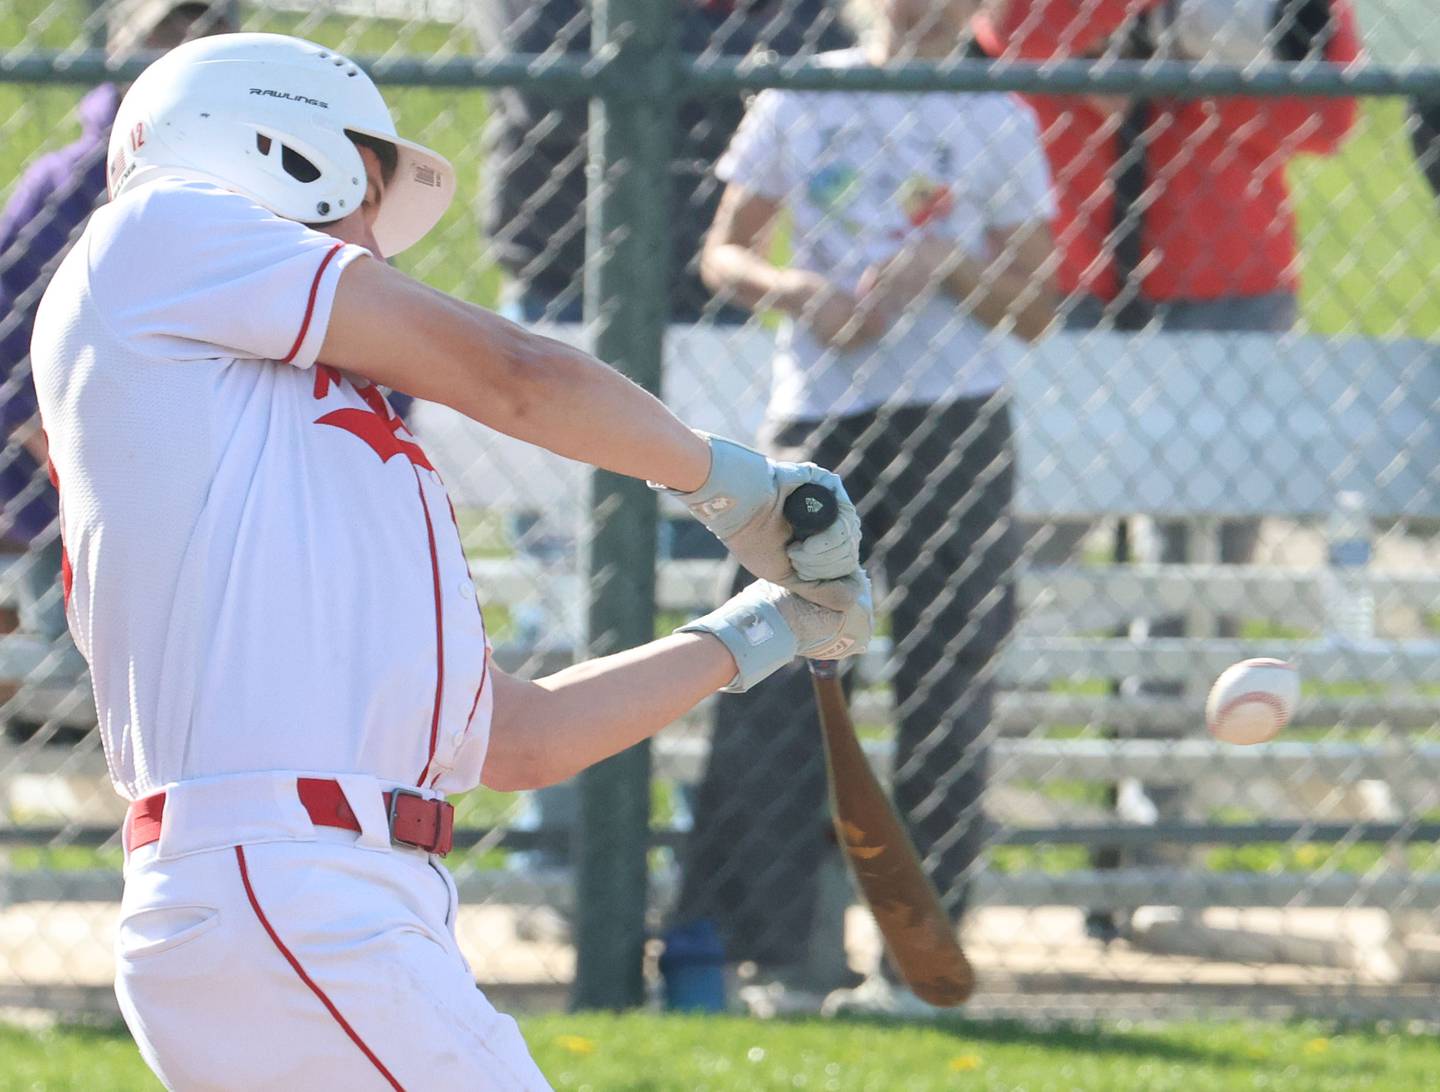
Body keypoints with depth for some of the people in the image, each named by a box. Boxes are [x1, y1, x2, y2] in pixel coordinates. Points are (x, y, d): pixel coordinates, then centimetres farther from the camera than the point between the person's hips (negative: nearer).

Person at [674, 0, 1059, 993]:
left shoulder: (997, 120, 7)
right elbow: (724, 253, 11)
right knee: (770, 678, -6)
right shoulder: (799, 101, 8)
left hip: (954, 425, 0)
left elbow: (1033, 311, 8)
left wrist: (947, 262, -11)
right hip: (815, 417, 0)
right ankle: (755, 944, -1)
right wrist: (795, 291, -10)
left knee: (946, 686, -2)